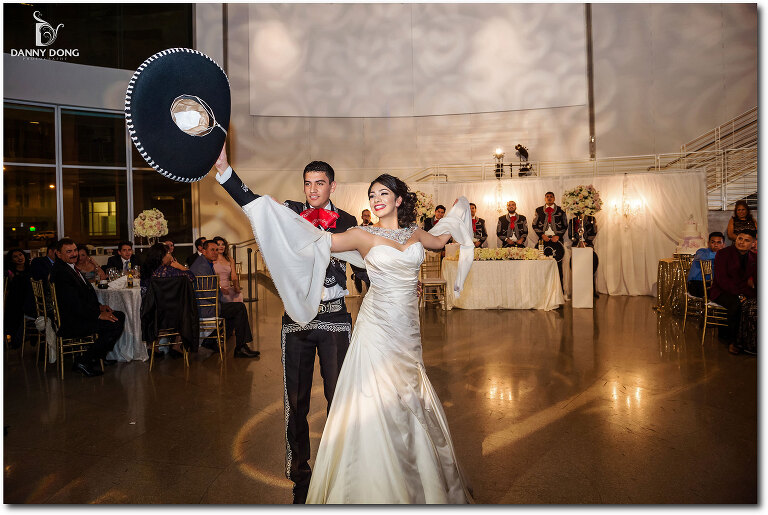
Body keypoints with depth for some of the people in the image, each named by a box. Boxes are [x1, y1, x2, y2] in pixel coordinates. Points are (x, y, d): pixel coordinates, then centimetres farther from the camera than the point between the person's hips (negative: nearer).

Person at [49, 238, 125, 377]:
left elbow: (85, 293, 21)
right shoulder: (60, 272, -20)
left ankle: (99, 354, 21)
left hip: (79, 315, 11)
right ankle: (84, 361, -8)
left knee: (120, 316, 12)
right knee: (115, 324, -21)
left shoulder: (70, 267, 14)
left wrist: (99, 306, 7)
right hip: (69, 323, -11)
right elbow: (74, 303, -25)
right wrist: (99, 314, -20)